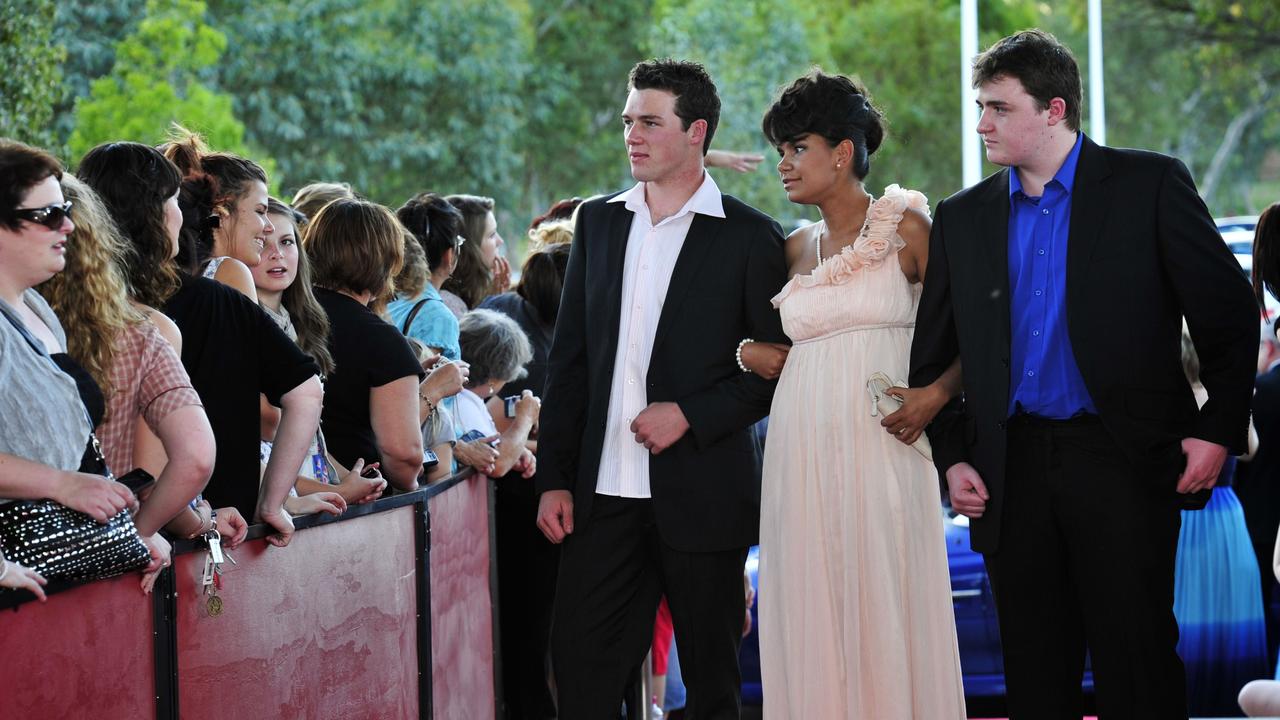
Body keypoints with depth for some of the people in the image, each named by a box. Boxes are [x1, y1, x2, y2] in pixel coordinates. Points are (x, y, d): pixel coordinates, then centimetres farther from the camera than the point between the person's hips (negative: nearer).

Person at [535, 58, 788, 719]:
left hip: (701, 495, -4)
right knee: (579, 665, -1)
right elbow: (567, 359, 12)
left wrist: (690, 416, -15)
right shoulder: (597, 222, 11)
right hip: (604, 491, 4)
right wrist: (555, 479, 6)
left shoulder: (750, 238, -3)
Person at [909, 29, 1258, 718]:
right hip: (1013, 470, 4)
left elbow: (1229, 314, 1)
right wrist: (952, 457, 5)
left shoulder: (1150, 186, 0)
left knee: (1138, 663, -5)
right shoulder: (963, 218, 11)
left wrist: (1219, 427, -6)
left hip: (1124, 460, -4)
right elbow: (932, 356, 16)